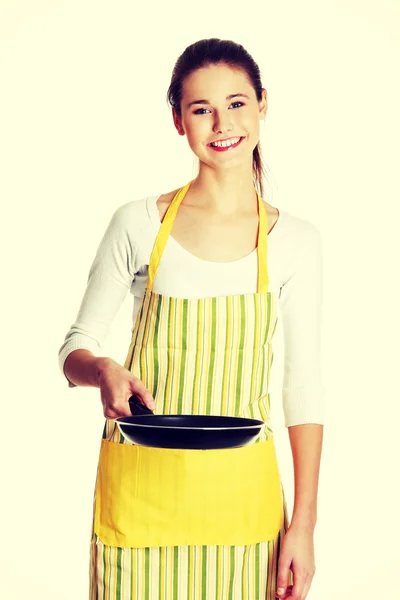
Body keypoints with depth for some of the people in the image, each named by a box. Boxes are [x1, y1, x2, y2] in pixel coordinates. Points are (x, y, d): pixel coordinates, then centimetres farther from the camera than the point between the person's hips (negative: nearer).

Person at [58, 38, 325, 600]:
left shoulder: (295, 240, 1)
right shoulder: (138, 224, -2)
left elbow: (304, 386, 2)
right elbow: (75, 348, 5)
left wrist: (304, 523, -2)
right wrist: (105, 371, -19)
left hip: (243, 495, 1)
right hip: (139, 488, -1)